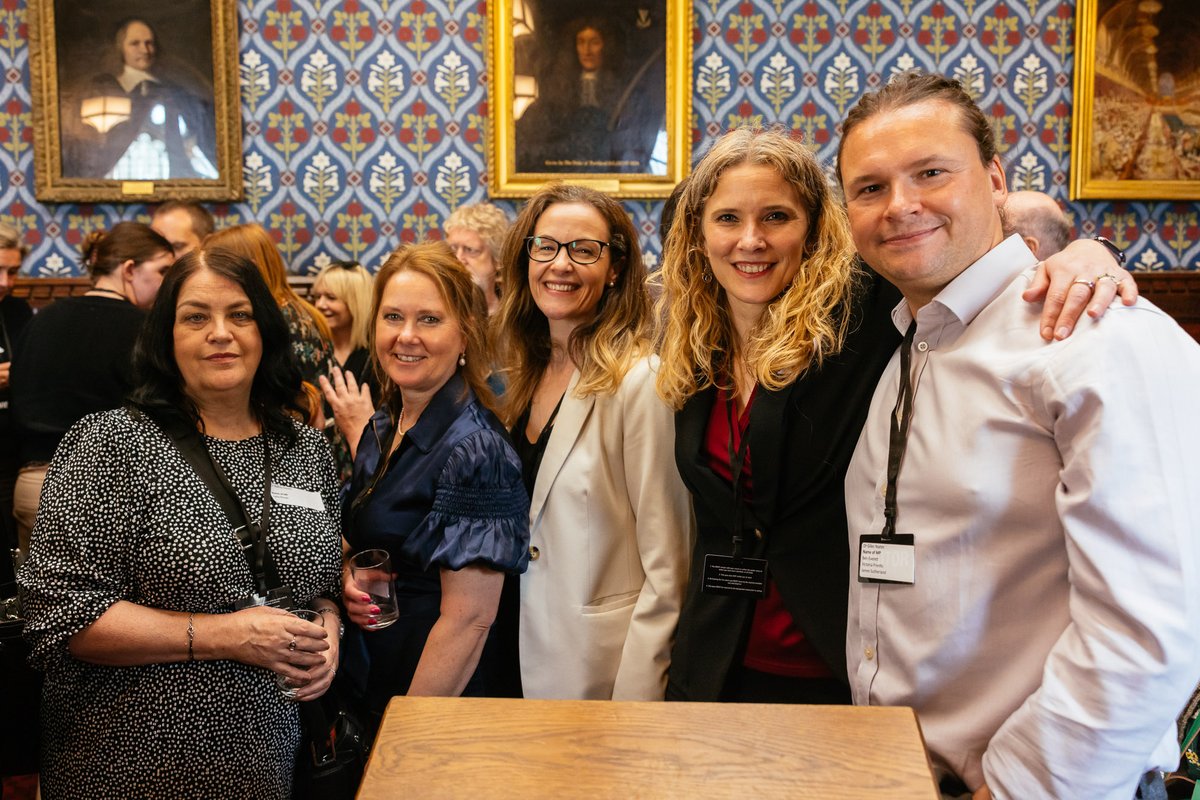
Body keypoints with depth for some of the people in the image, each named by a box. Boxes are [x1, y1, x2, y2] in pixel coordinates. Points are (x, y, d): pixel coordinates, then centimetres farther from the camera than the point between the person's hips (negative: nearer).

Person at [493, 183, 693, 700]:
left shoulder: (642, 382, -18)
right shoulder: (525, 373, 4)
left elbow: (667, 568, -17)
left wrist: (635, 695, -18)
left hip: (604, 660, -6)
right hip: (527, 650, 6)